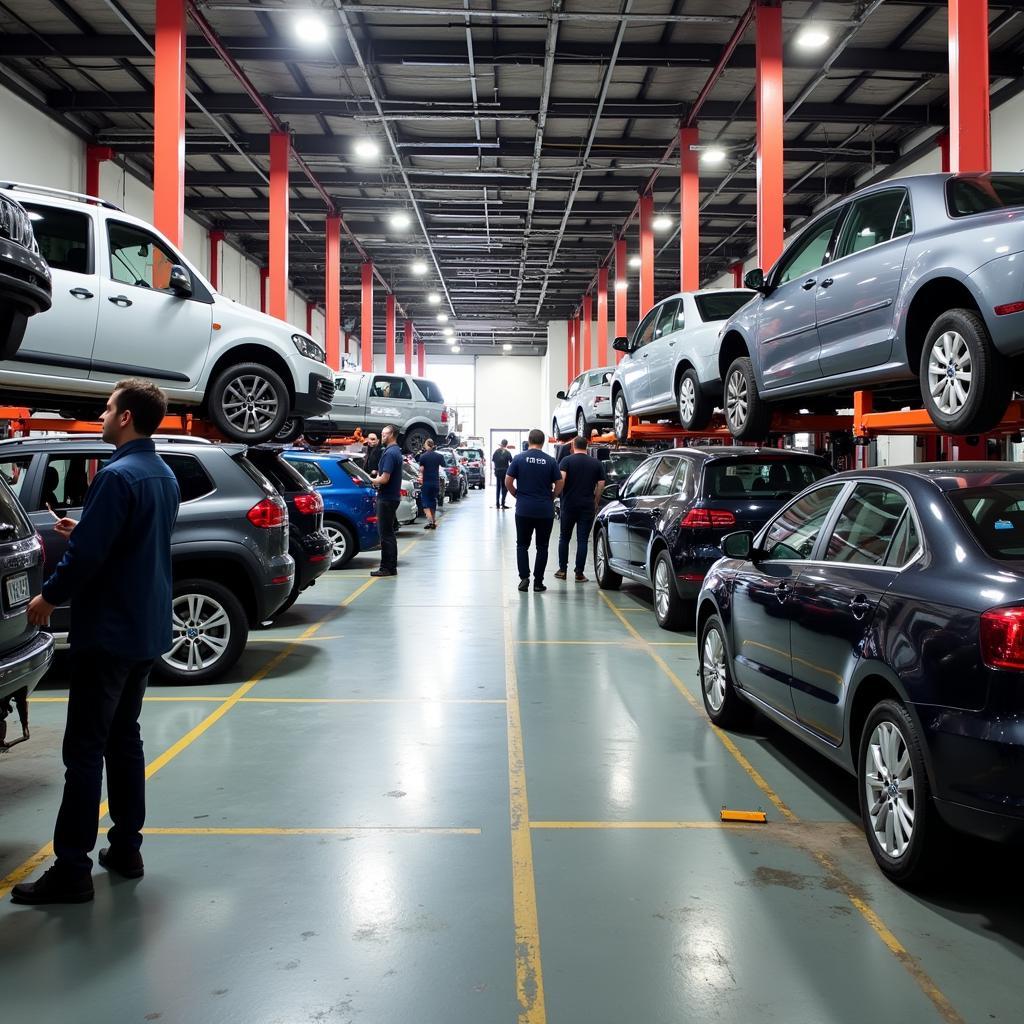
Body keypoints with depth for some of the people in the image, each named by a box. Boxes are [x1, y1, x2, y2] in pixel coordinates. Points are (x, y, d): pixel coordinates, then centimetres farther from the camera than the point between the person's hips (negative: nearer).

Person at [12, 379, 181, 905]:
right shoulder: (163, 475, 11)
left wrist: (49, 596, -7)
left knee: (84, 751, -3)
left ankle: (71, 870, 2)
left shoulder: (117, 476, -19)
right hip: (146, 630, 9)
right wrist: (83, 530, 20)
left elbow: (88, 554, -22)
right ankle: (125, 849, 23)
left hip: (108, 632, -9)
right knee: (123, 739, 16)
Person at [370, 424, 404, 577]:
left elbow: (385, 478, -23)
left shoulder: (389, 453, -17)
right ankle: (391, 567, 19)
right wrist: (378, 477, 7)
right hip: (393, 496, 10)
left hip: (386, 498, -10)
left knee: (386, 533, -6)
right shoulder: (397, 451, 15)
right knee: (390, 533, 14)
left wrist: (372, 481, -6)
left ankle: (387, 567, -3)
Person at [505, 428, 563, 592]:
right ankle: (538, 581, 8)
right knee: (542, 546, 9)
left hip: (524, 509, 0)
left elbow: (508, 482, -3)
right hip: (545, 511, 0)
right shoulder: (550, 461, -1)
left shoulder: (519, 458, -3)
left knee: (522, 545, 10)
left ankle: (524, 578, -2)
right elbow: (559, 485, 1)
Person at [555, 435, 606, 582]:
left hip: (569, 504, -1)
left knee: (564, 538, 13)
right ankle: (579, 573, 2)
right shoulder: (596, 463, 6)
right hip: (588, 506, 1)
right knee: (582, 540, 3)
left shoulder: (567, 460, -2)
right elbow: (601, 484, 3)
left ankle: (562, 570, 15)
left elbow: (561, 479, -17)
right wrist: (596, 502, 13)